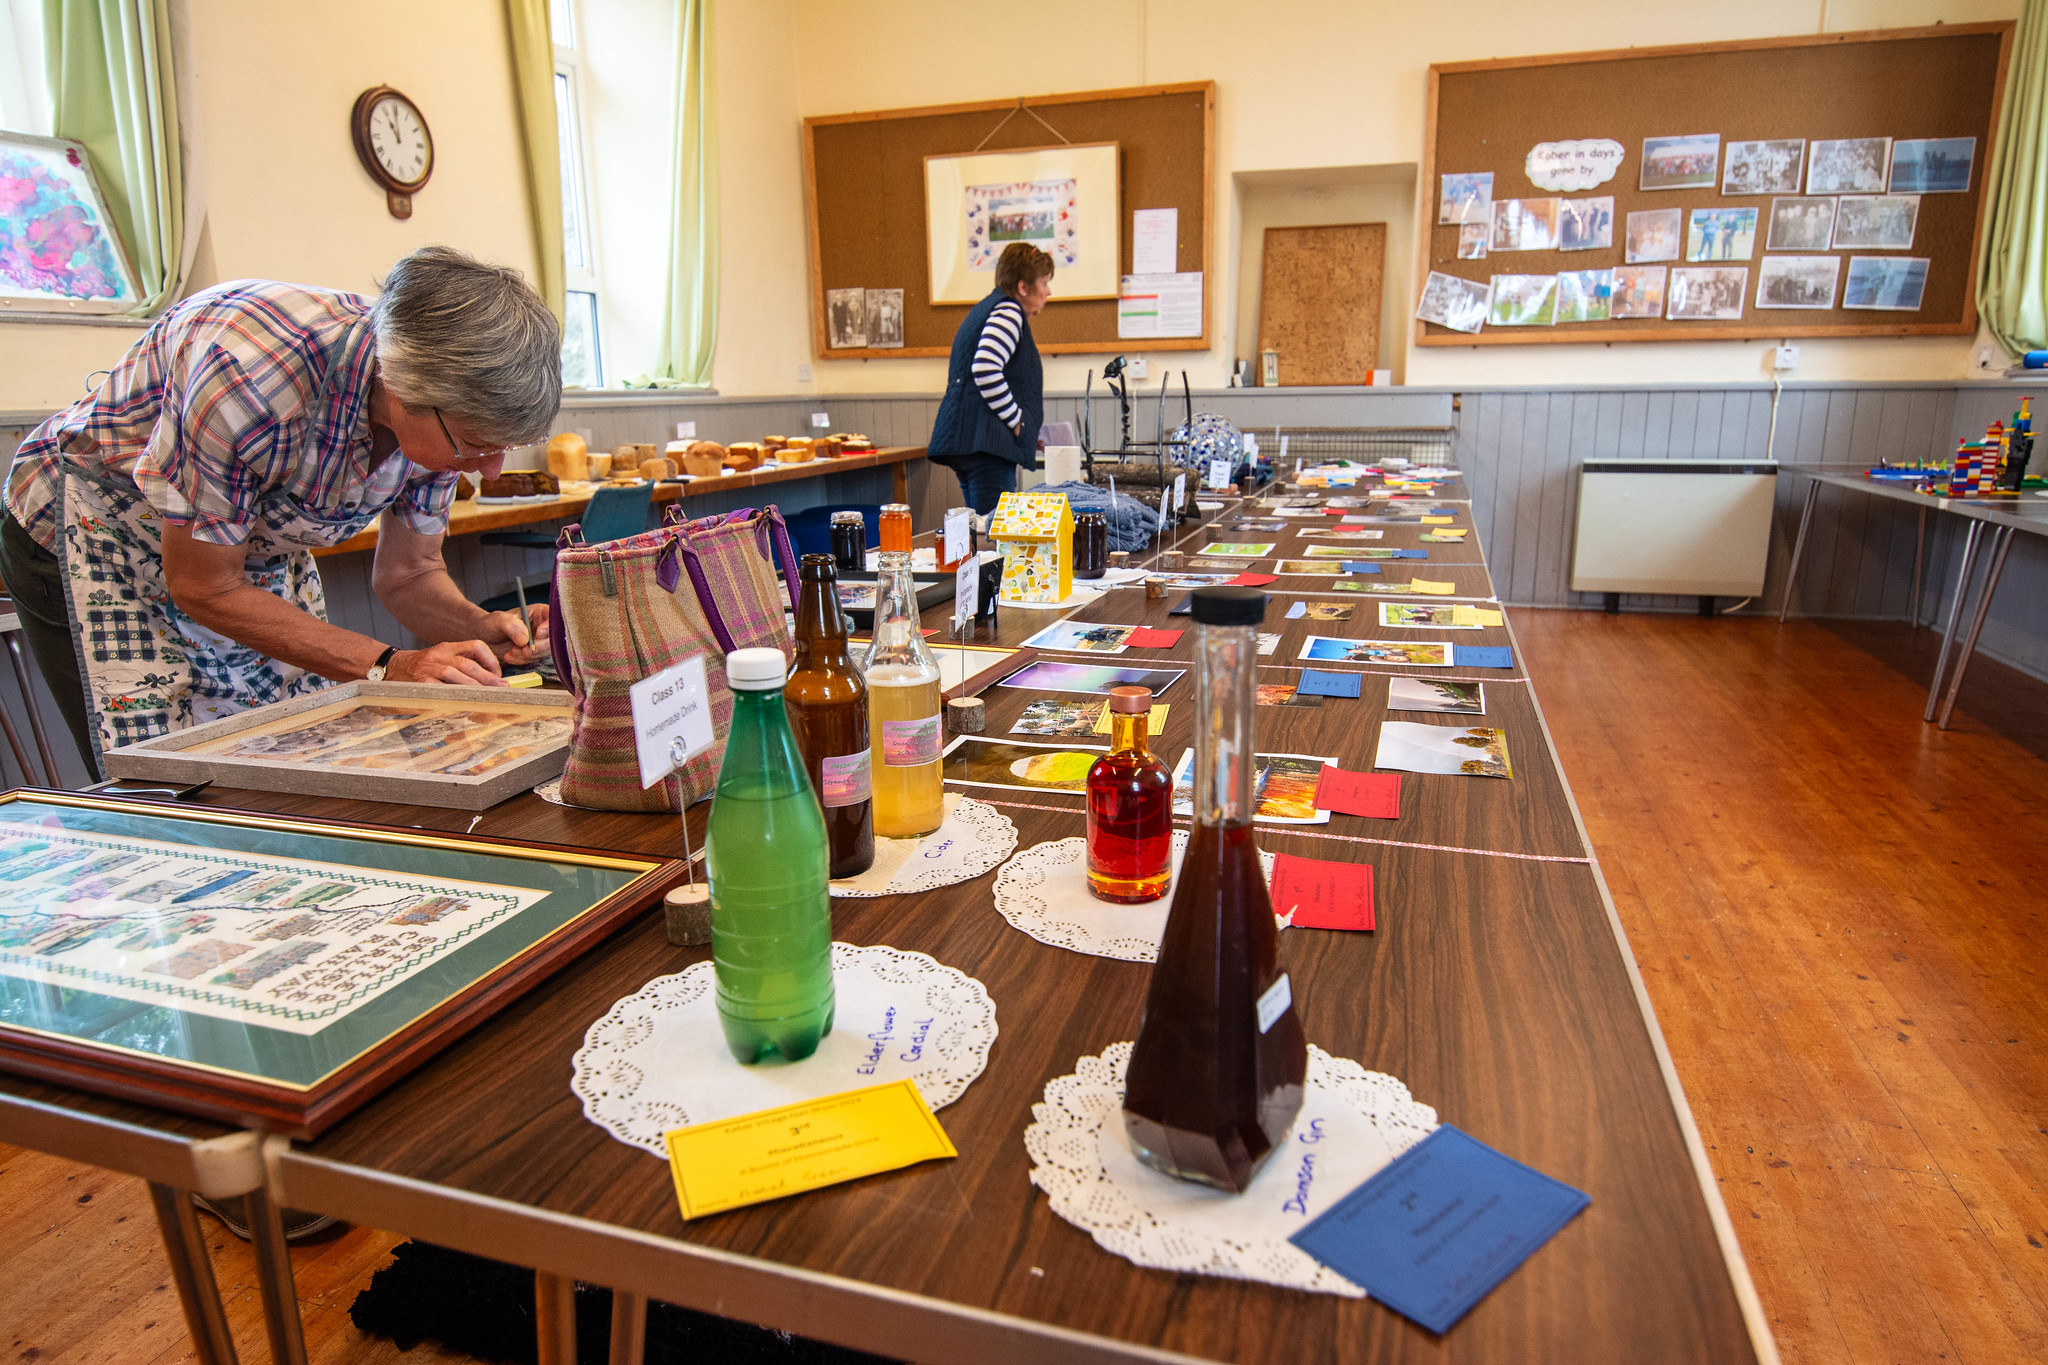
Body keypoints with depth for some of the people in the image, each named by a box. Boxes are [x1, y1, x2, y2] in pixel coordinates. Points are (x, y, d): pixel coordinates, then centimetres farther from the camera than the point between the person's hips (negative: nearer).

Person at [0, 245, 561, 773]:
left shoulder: (446, 413, -21)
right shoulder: (249, 371, -39)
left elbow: (408, 572, -7)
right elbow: (203, 586, -27)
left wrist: (480, 630, -28)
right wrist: (387, 667, -33)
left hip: (259, 549, 5)